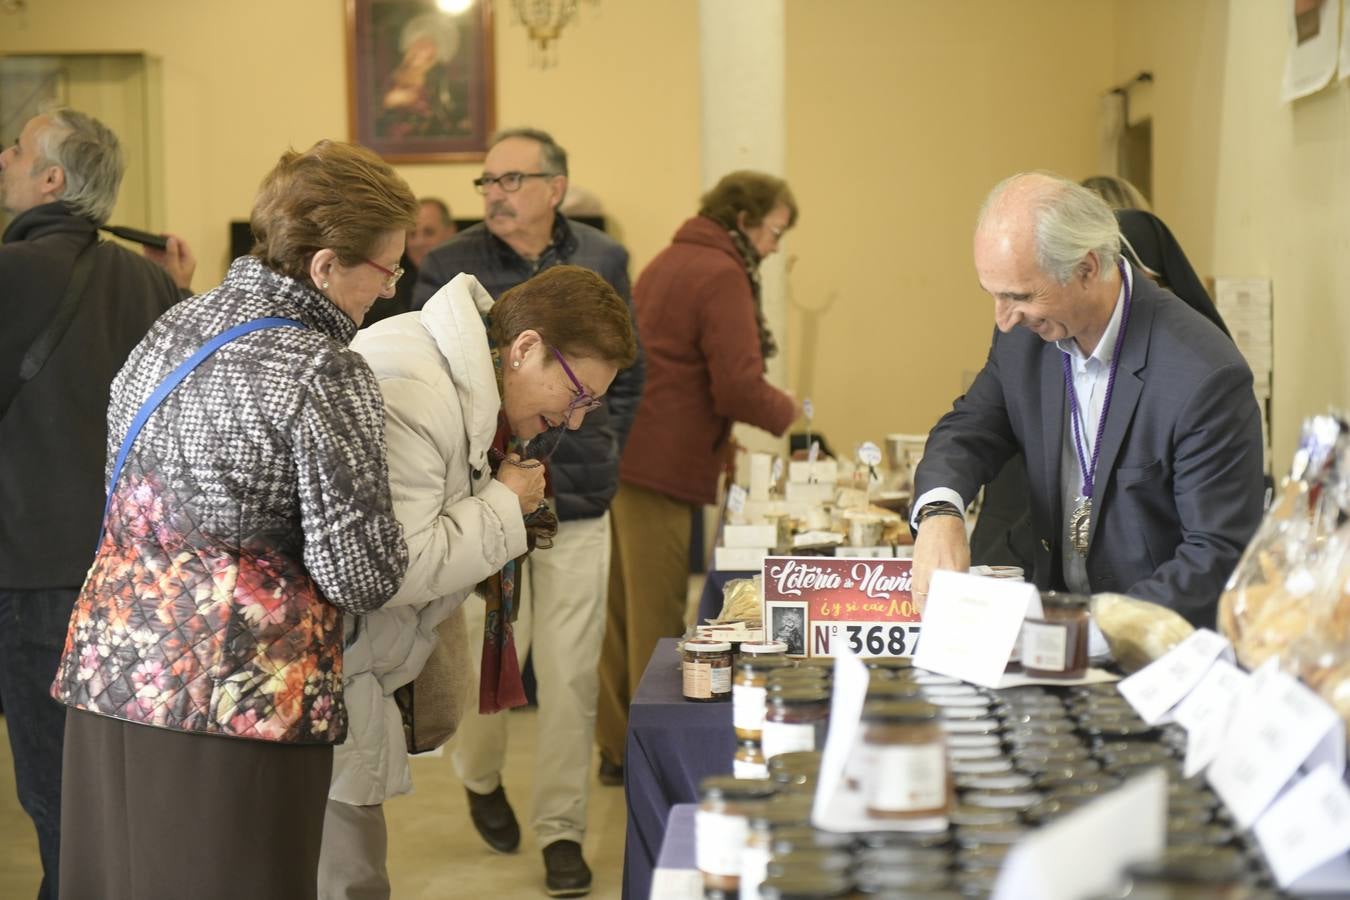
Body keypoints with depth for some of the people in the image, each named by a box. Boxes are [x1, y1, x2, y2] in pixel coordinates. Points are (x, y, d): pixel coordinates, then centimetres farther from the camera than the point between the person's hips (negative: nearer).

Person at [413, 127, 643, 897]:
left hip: (579, 503, 2)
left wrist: (605, 452, 6)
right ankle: (482, 776, 40)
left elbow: (628, 372, 12)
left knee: (571, 675, 4)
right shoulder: (449, 269, -5)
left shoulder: (604, 262, 2)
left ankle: (563, 827, 18)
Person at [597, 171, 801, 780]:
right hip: (659, 464, -9)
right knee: (657, 616, -3)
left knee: (619, 610, 12)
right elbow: (737, 387, -17)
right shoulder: (721, 276, -11)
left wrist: (720, 439, 19)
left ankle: (617, 747, 20)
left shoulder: (669, 261, 20)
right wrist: (786, 411, 1)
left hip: (616, 453, 9)